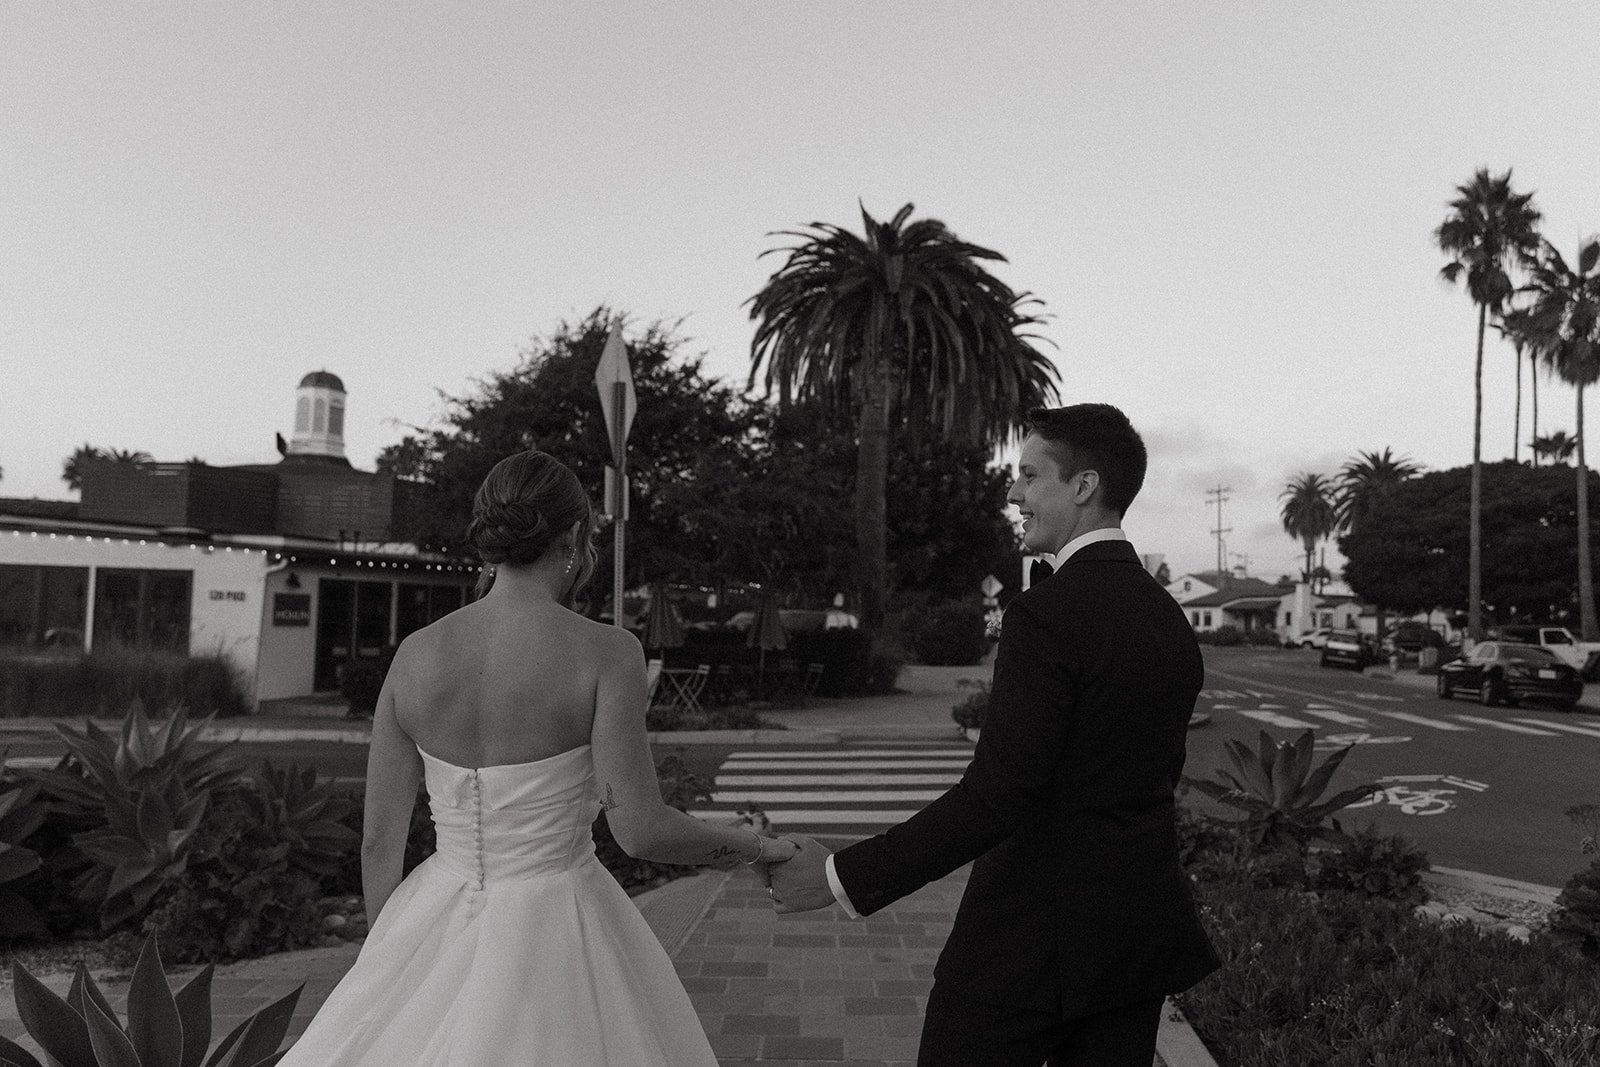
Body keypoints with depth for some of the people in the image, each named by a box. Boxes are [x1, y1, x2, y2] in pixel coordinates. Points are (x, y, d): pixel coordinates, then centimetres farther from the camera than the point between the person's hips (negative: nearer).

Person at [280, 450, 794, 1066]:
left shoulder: (414, 654, -4)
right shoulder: (605, 653, -16)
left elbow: (379, 841, 1)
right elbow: (640, 830, -19)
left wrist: (389, 956, 16)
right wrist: (752, 847, -1)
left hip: (437, 931, 4)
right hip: (552, 932, -3)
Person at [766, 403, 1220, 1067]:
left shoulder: (1047, 614, -20)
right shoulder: (1172, 617, 7)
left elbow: (992, 797, -24)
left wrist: (844, 875, -18)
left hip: (1034, 934, -8)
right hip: (1141, 931, 8)